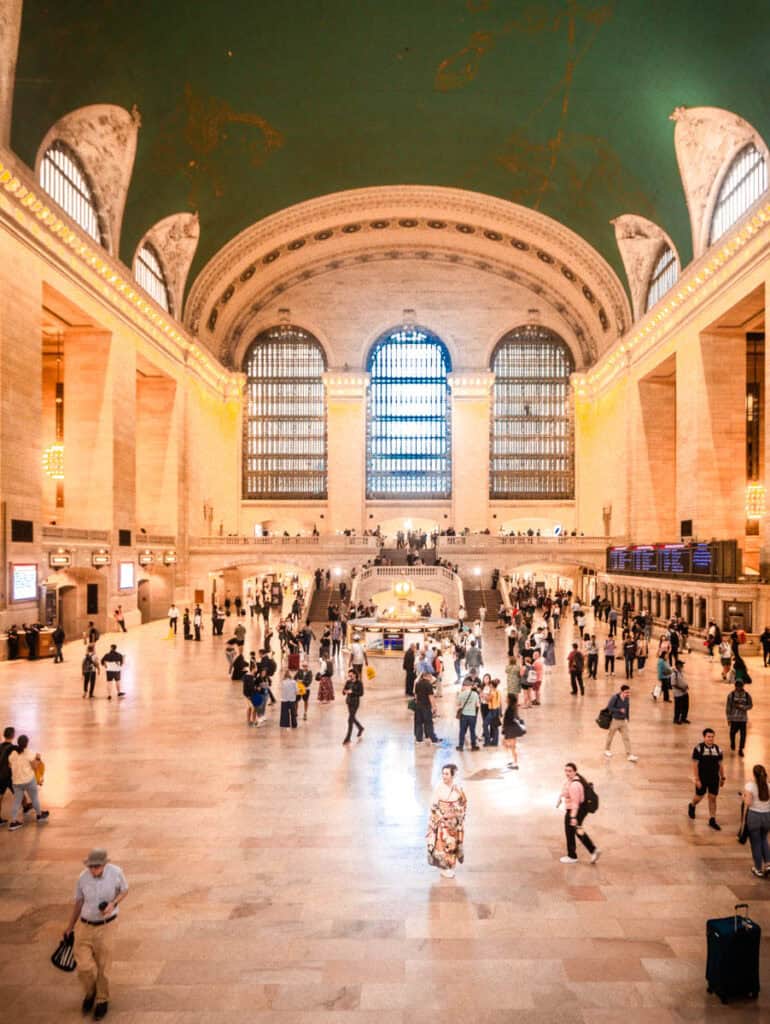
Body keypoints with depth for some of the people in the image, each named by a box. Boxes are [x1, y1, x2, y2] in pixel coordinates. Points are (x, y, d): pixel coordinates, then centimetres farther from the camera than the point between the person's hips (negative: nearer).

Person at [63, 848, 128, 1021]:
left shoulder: (116, 872, -20)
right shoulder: (83, 877, -13)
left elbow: (124, 890, -1)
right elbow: (78, 902, 5)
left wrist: (113, 904, -21)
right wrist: (69, 927, 16)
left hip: (106, 927, -2)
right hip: (84, 926, 2)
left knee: (103, 968, 8)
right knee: (84, 967, -5)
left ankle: (102, 1000, 37)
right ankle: (89, 992, 30)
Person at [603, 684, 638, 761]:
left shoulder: (627, 698, -5)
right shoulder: (615, 697, -21)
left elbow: (627, 708, 9)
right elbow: (609, 707, -19)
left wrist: (627, 718, 14)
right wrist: (619, 710, -26)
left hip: (624, 721, 4)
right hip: (615, 720, -4)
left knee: (626, 738, 1)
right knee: (610, 736, 15)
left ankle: (629, 755, 5)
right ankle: (607, 750, 35)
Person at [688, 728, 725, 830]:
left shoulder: (718, 749, 0)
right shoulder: (698, 748, -14)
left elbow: (720, 764, 9)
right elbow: (695, 765, -13)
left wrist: (722, 777, 10)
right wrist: (697, 779, -16)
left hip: (714, 778, 3)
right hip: (702, 778, -3)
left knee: (713, 798, 6)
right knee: (699, 797, 10)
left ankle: (712, 820, 15)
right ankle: (692, 806, 42)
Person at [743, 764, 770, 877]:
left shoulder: (750, 785, -15)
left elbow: (748, 803, -19)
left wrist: (744, 796, 0)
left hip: (754, 816, -3)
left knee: (756, 843, 13)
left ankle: (759, 869, 25)